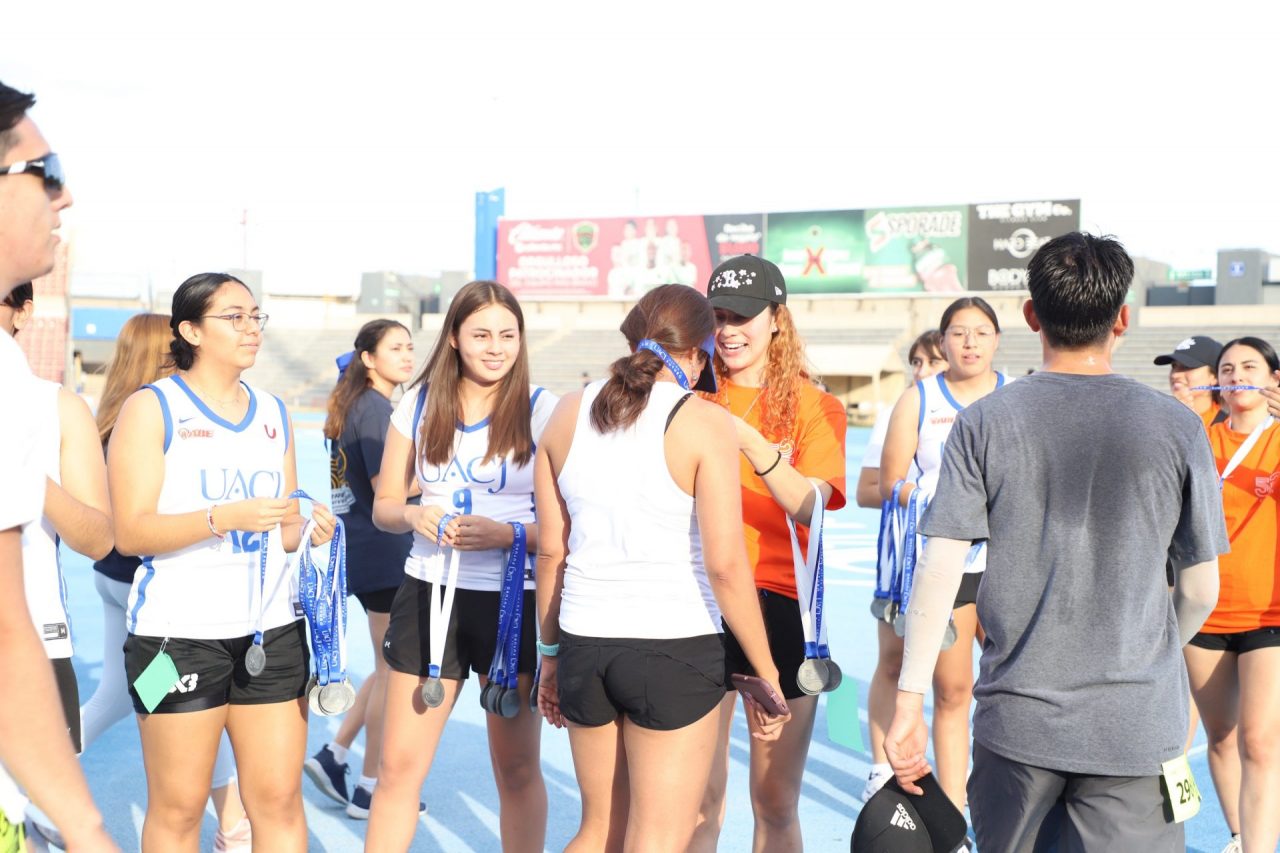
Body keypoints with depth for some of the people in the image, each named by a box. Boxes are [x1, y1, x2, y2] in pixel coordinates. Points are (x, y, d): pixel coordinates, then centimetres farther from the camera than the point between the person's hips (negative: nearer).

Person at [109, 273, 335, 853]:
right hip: (179, 631, -4)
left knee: (279, 799, 4)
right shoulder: (151, 407, -1)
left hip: (272, 628, 5)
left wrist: (308, 530, -1)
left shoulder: (274, 414, 15)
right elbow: (129, 532, -10)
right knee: (177, 806, 1)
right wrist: (224, 517, -21)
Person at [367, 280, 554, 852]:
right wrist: (412, 516, -11)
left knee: (517, 769, 11)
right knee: (398, 767, 4)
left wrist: (509, 535, -23)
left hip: (512, 603, -2)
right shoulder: (419, 403, 4)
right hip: (429, 594, 2)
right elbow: (384, 504, 11)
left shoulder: (542, 410, -5)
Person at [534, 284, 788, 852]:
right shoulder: (703, 422, -9)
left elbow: (550, 551, 9)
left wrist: (550, 652, 19)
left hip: (584, 645, 5)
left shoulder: (568, 414, 6)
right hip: (675, 649, -5)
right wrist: (766, 675, -4)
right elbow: (725, 565, -13)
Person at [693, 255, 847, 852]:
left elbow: (810, 507, -15)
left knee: (776, 803, 8)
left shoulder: (815, 408, 1)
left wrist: (749, 441, -28)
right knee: (699, 798, 5)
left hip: (780, 607, -1)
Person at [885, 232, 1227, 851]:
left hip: (1016, 719, 1)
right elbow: (1200, 592, 3)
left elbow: (938, 570, -9)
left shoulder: (983, 423, -4)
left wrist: (909, 702, -4)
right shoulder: (1176, 427, -4)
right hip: (1135, 727, -1)